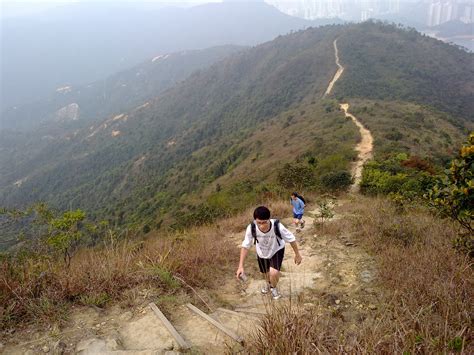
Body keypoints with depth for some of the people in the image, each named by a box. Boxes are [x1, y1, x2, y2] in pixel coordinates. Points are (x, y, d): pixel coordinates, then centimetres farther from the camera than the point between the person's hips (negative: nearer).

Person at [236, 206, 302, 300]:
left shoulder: (277, 227, -40)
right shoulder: (251, 228, -37)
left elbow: (291, 239, -21)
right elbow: (245, 246, -22)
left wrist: (297, 254, -8)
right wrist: (241, 266, -24)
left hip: (277, 250, -2)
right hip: (262, 252, 2)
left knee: (274, 273, -21)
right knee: (265, 273, 23)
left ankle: (273, 287, 17)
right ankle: (268, 283, 63)